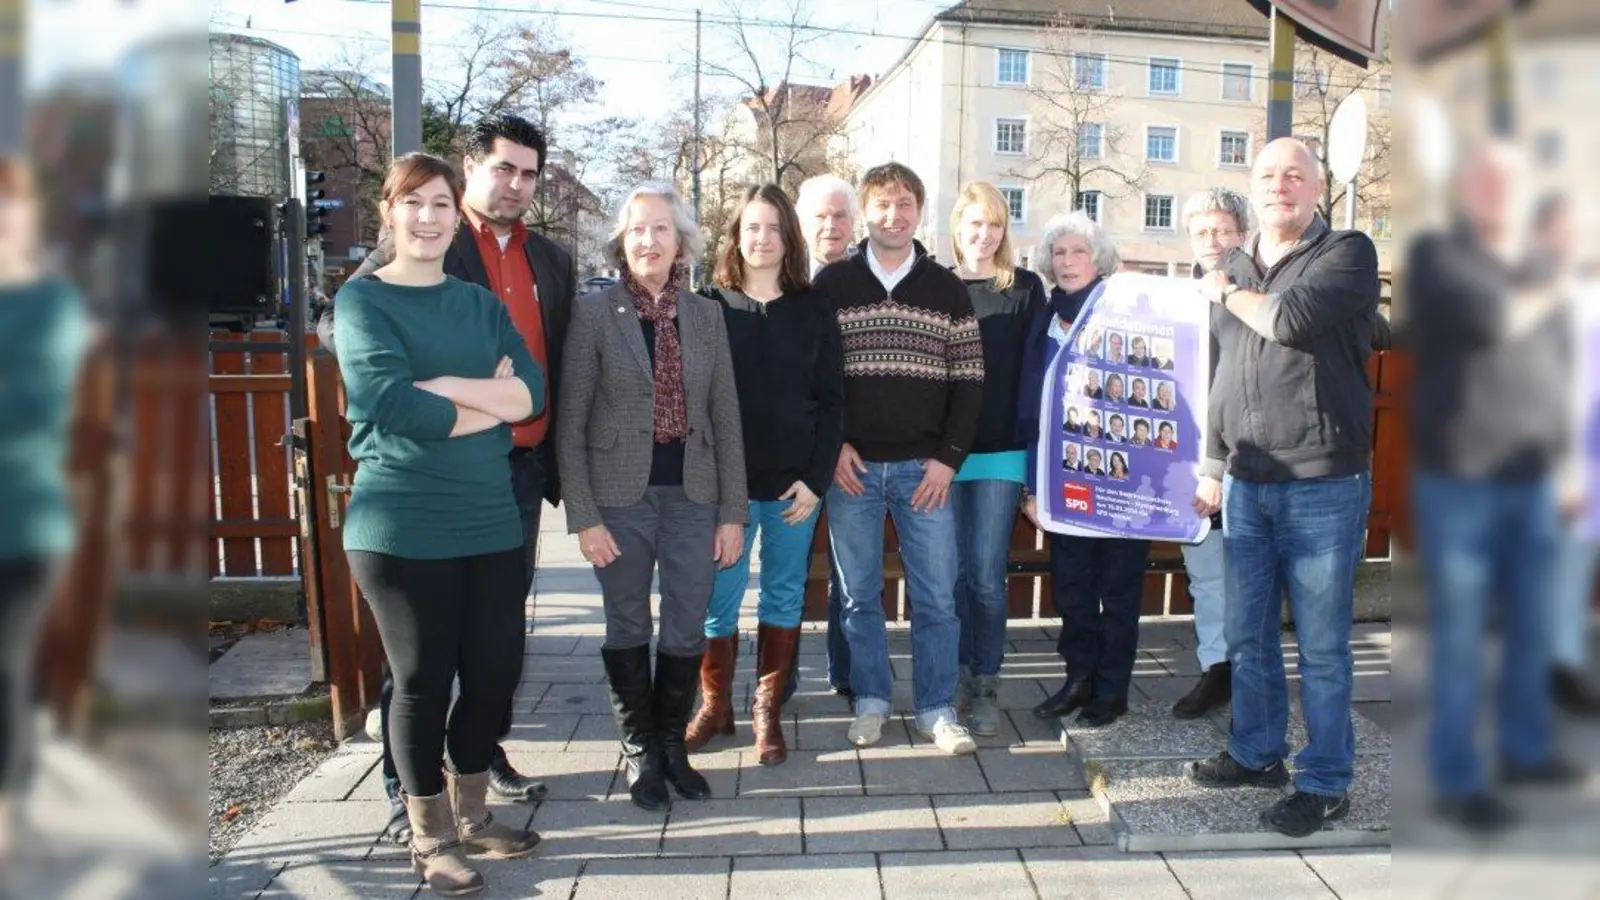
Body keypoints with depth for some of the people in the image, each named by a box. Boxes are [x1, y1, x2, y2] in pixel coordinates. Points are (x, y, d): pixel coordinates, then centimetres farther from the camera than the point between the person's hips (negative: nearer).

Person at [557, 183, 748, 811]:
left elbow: (726, 419, 6)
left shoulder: (707, 315, 6)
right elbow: (570, 424, -4)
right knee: (628, 631, 10)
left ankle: (673, 745, 29)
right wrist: (584, 517, -9)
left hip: (693, 498, 2)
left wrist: (733, 512, 1)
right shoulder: (593, 313, -3)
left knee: (687, 631, 8)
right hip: (621, 499, -2)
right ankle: (640, 752, 28)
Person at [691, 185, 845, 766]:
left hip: (795, 482, 1)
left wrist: (816, 478, -6)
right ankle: (715, 706, 21)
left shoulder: (813, 312, 5)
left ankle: (768, 712, 20)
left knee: (784, 597, 8)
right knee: (719, 598, 3)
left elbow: (831, 400, 3)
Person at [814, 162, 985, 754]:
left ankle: (938, 709, 16)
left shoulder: (947, 289, 6)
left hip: (925, 467, 0)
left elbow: (968, 379, 4)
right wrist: (833, 446, -6)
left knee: (936, 594, 3)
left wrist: (949, 457, -4)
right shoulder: (831, 284, 4)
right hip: (851, 466, 0)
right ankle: (870, 701, 23)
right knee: (859, 594, 8)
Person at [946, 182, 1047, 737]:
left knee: (986, 574, 0)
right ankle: (961, 672, 22)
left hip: (1002, 450, -1)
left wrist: (1036, 447, -4)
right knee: (953, 570, 6)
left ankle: (986, 684, 14)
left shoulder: (1025, 289, 3)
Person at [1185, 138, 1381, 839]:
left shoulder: (1348, 254, -4)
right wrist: (1212, 465, 17)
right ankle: (1257, 752, 31)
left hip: (1324, 484, -5)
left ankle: (1325, 783, 16)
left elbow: (1291, 320, -24)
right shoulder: (1233, 268, 13)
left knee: (1321, 644, 3)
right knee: (1248, 636, 14)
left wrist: (1228, 292, -5)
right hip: (1247, 484, 6)